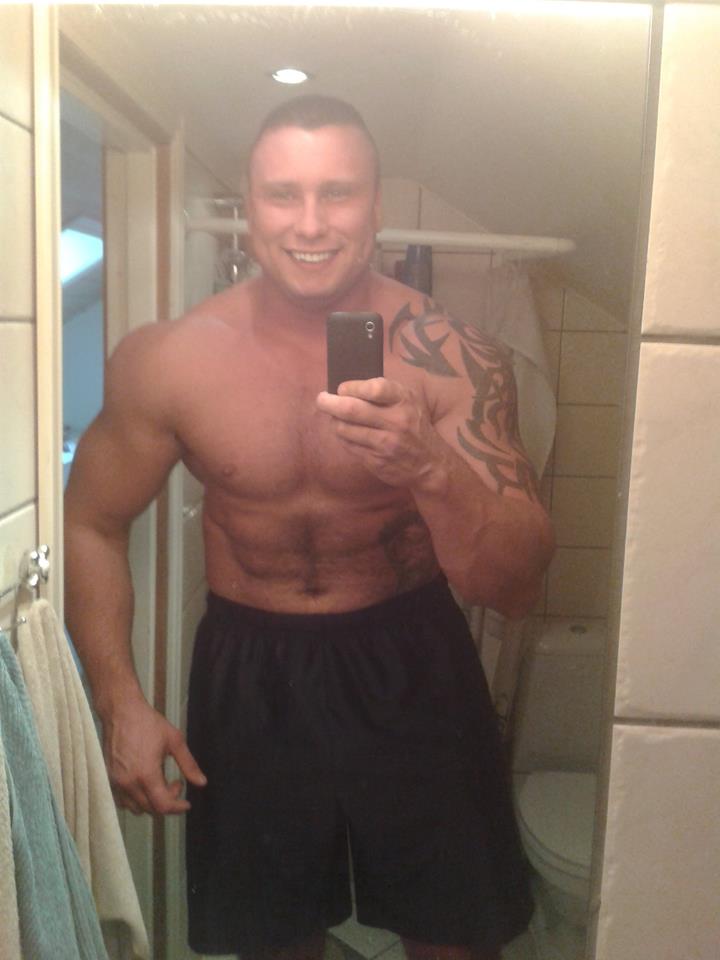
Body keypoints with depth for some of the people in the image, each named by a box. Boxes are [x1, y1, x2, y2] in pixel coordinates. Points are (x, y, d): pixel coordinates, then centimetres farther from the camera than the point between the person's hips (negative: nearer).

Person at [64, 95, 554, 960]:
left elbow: (514, 589, -18)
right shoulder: (168, 361, -14)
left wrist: (431, 471, -37)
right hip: (249, 671, 1)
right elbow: (92, 525, 0)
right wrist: (119, 701, -8)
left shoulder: (450, 358, -18)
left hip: (409, 664, 0)